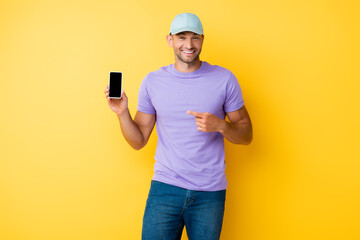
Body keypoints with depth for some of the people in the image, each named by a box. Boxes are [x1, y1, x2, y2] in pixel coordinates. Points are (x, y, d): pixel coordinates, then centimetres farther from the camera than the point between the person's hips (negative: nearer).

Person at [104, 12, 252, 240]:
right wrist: (122, 113, -11)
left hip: (210, 193, 0)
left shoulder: (224, 79, -1)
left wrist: (220, 126, -16)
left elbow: (246, 135, 3)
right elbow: (138, 141, 6)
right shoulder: (153, 81, 2)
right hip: (165, 188, 0)